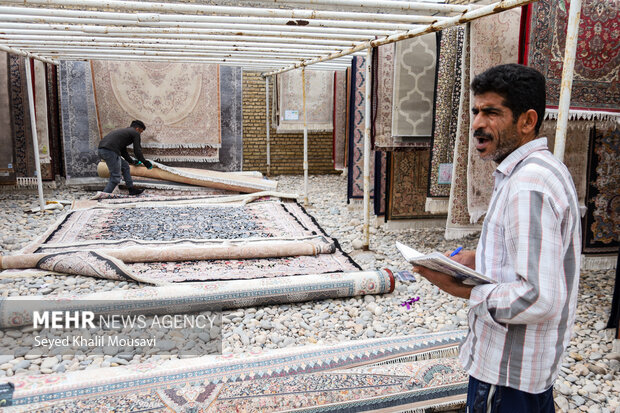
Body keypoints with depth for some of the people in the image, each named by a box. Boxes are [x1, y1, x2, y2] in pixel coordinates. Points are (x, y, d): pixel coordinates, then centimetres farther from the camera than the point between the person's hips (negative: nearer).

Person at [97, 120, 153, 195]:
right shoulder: (135, 133, 8)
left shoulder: (124, 131, 33)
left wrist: (132, 161, 51)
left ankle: (132, 190, 25)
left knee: (125, 166, 22)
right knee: (115, 178, -5)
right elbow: (137, 151, 5)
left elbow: (123, 151, 40)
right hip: (110, 151, -10)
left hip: (102, 150, 10)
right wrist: (145, 162, 19)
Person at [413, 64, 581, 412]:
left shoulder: (528, 185, -27)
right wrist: (480, 257, 6)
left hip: (507, 369, -10)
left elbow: (540, 299, -31)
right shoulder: (546, 168, 8)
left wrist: (462, 289, -20)